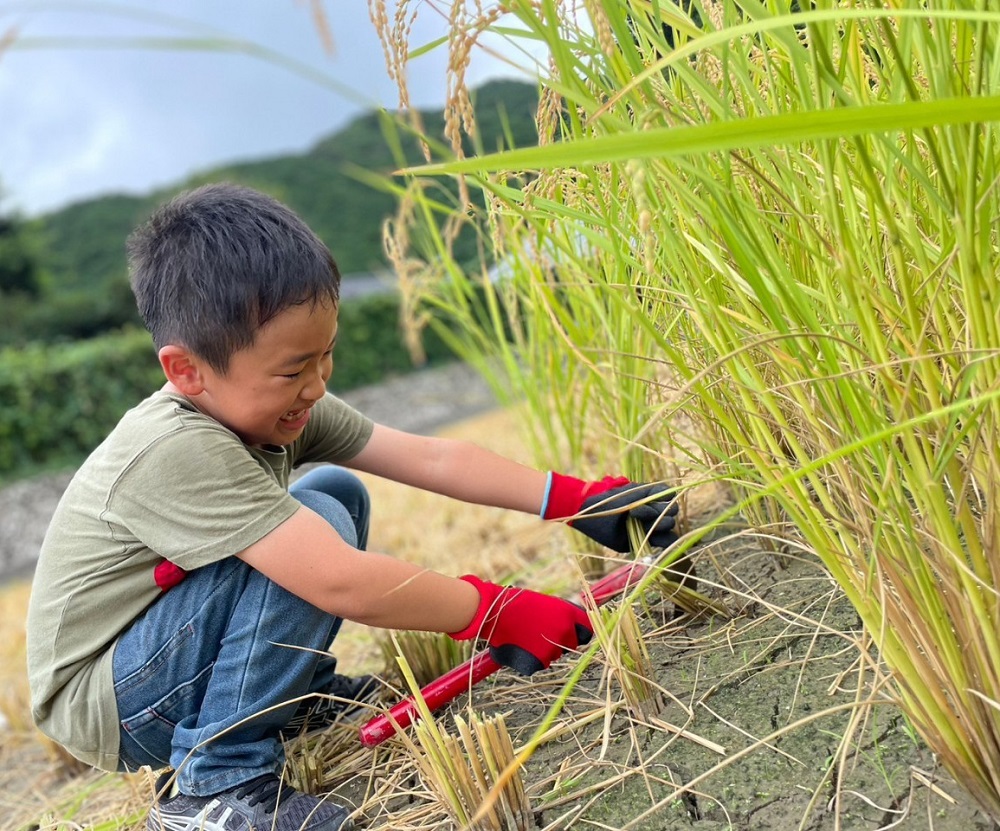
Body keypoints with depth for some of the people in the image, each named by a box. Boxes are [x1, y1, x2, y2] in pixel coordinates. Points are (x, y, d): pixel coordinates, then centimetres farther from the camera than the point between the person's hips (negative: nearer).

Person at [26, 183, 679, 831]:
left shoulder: (278, 404, -8)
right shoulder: (177, 450, -33)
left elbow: (433, 459, -9)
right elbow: (343, 583, -39)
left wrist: (579, 501, -13)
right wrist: (499, 614, -28)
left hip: (160, 656, 8)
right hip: (104, 706, -8)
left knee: (337, 492, 4)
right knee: (321, 529, -27)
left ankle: (297, 696, 11)